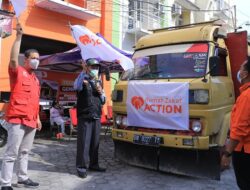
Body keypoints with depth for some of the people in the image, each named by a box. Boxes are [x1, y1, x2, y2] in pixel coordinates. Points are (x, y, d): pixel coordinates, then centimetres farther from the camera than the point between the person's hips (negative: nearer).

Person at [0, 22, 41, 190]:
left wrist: (37, 118, 19)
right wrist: (19, 36, -23)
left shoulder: (35, 79, 19)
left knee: (24, 152, 14)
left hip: (31, 121, 7)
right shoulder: (18, 72, -1)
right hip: (18, 119, -7)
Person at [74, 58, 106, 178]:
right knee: (84, 142, -4)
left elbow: (103, 101, 21)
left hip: (96, 117, 6)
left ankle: (93, 164, 22)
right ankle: (81, 167, 5)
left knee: (95, 142, 10)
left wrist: (101, 93, 1)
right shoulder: (83, 80, 0)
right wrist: (83, 72, -21)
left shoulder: (99, 82, 18)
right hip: (84, 117, -5)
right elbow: (76, 86, -26)